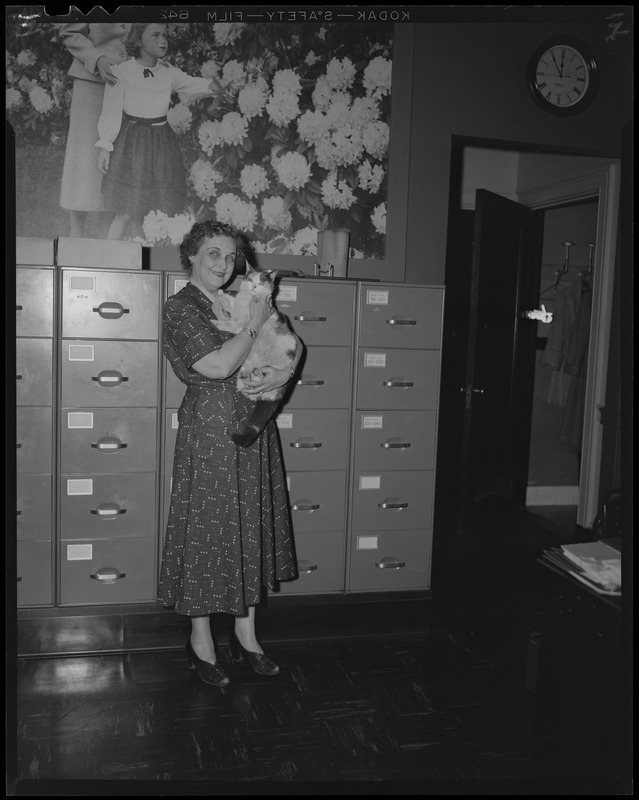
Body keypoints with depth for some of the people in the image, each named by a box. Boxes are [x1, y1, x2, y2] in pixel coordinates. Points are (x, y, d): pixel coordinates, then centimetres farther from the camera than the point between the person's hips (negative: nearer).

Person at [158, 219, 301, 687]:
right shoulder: (181, 308, -8)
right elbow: (219, 366, -22)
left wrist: (283, 373, -7)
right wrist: (254, 325, -12)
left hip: (253, 429, 7)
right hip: (210, 431, -7)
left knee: (252, 527, 11)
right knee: (207, 531, 2)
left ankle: (246, 635, 25)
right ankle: (201, 642, 19)